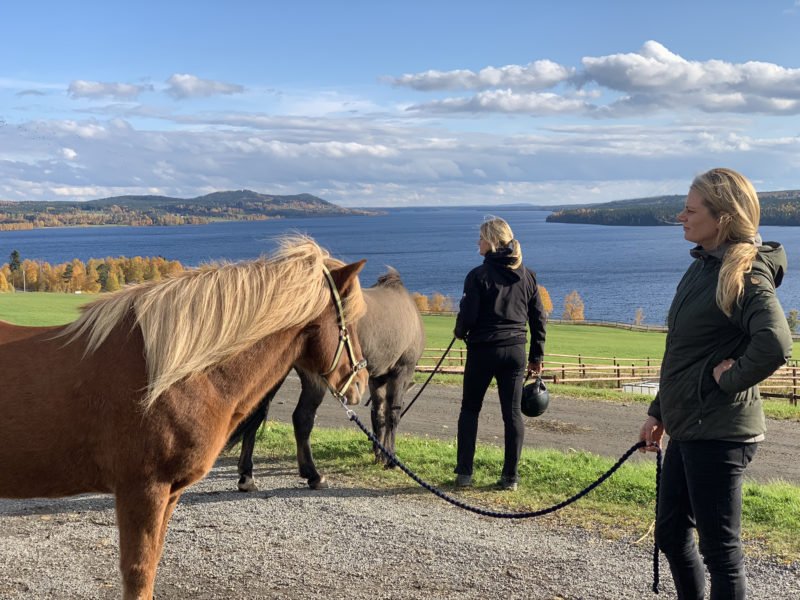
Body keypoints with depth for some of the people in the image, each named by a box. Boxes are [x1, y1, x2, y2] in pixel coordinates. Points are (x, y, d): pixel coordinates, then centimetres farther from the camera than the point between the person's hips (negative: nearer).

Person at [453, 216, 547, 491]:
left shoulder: (479, 275, -11)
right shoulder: (526, 275, 6)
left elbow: (468, 314, -14)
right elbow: (538, 317, 8)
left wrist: (460, 332, 9)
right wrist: (537, 356, 14)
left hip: (483, 350, -4)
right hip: (515, 351, 4)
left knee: (470, 409, 11)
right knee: (512, 412, 7)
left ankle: (464, 473, 9)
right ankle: (510, 476, 9)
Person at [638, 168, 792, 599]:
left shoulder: (746, 273, -17)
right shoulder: (702, 267, 11)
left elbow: (775, 346, -34)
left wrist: (729, 380, -19)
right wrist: (658, 412, 21)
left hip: (719, 434, -10)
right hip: (687, 429, 10)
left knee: (719, 548, 1)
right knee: (670, 533, 19)